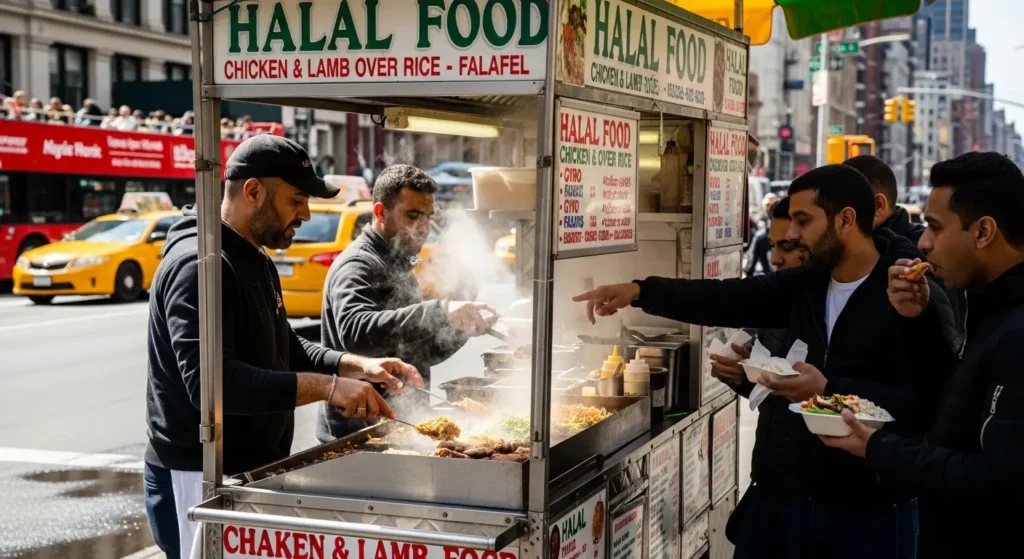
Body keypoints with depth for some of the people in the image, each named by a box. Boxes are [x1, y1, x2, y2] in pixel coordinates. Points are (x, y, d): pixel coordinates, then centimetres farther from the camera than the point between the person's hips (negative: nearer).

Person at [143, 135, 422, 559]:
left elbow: (283, 350, 21)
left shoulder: (254, 261, 13)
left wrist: (356, 366, 4)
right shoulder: (198, 263, -20)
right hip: (200, 477, -10)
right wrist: (327, 386, -31)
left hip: (249, 468, 10)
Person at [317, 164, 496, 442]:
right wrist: (439, 312, -41)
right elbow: (355, 332, -34)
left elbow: (420, 355, 22)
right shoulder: (357, 265, -13)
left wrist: (464, 326, 2)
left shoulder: (398, 266, 18)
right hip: (358, 433, -9)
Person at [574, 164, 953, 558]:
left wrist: (830, 391, -23)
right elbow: (728, 300, 8)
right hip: (781, 492, 6)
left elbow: (925, 403, -19)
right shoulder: (805, 284, 9)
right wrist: (640, 291, -2)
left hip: (869, 507, -6)